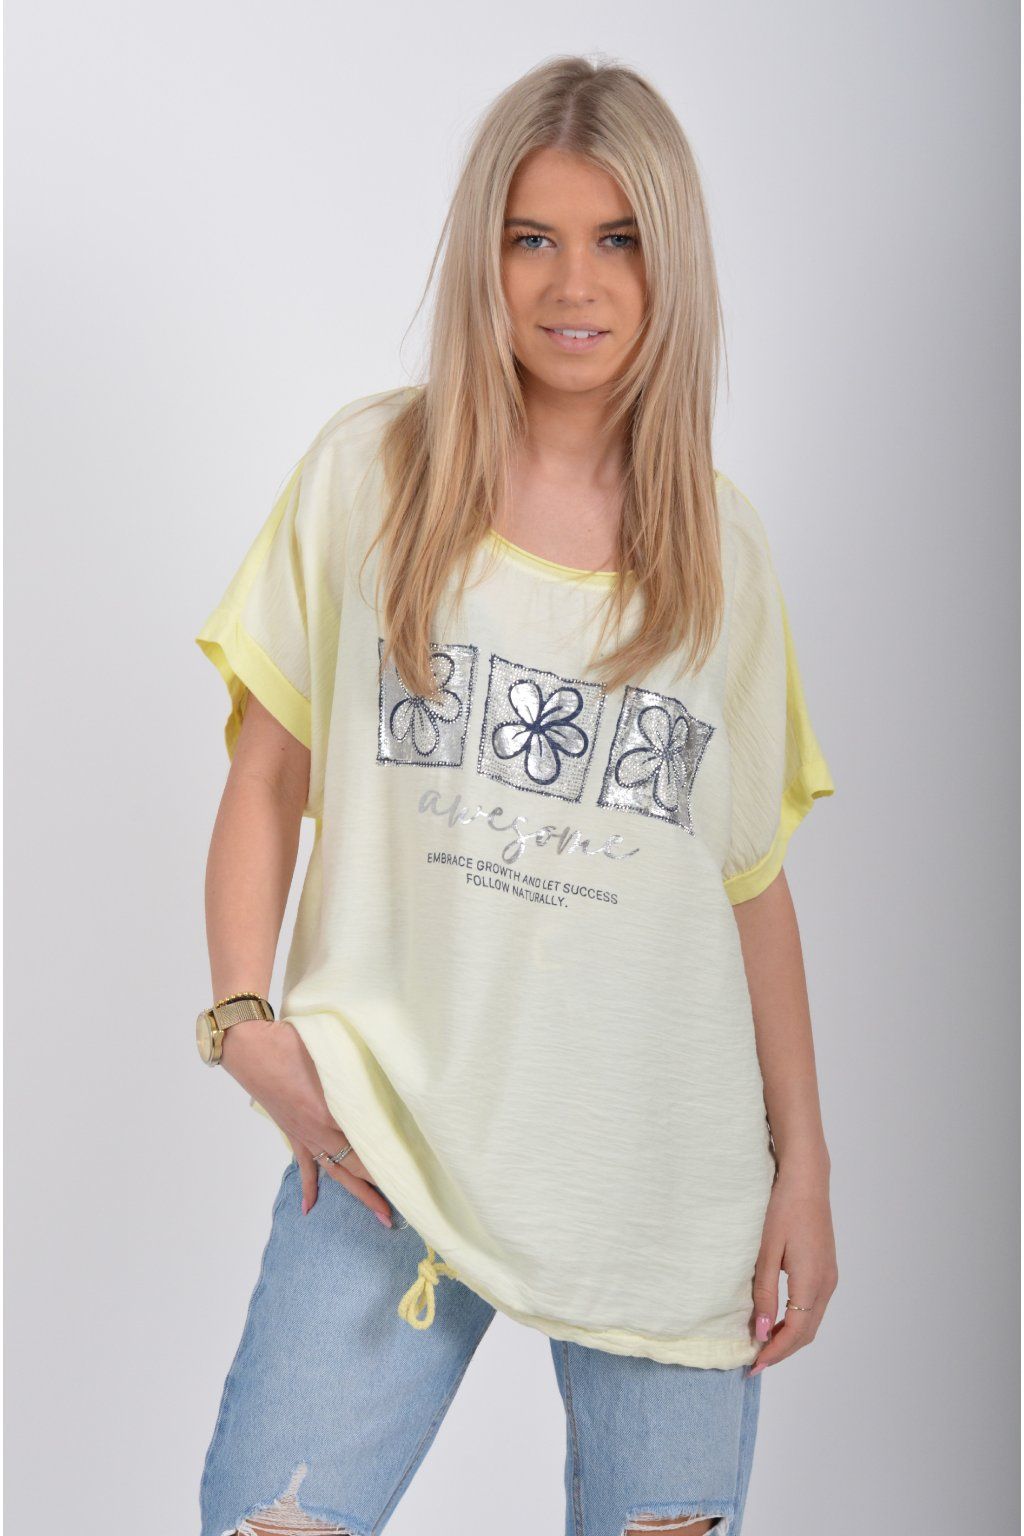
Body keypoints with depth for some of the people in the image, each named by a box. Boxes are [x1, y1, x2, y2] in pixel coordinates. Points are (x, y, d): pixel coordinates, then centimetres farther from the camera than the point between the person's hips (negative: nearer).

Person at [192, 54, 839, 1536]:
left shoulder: (721, 541, 7)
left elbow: (755, 880, 9)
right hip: (393, 1144, -1)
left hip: (672, 1177, 2)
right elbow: (267, 772, 5)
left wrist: (803, 1164, 5)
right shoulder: (369, 471, 2)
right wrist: (243, 1016, -9)